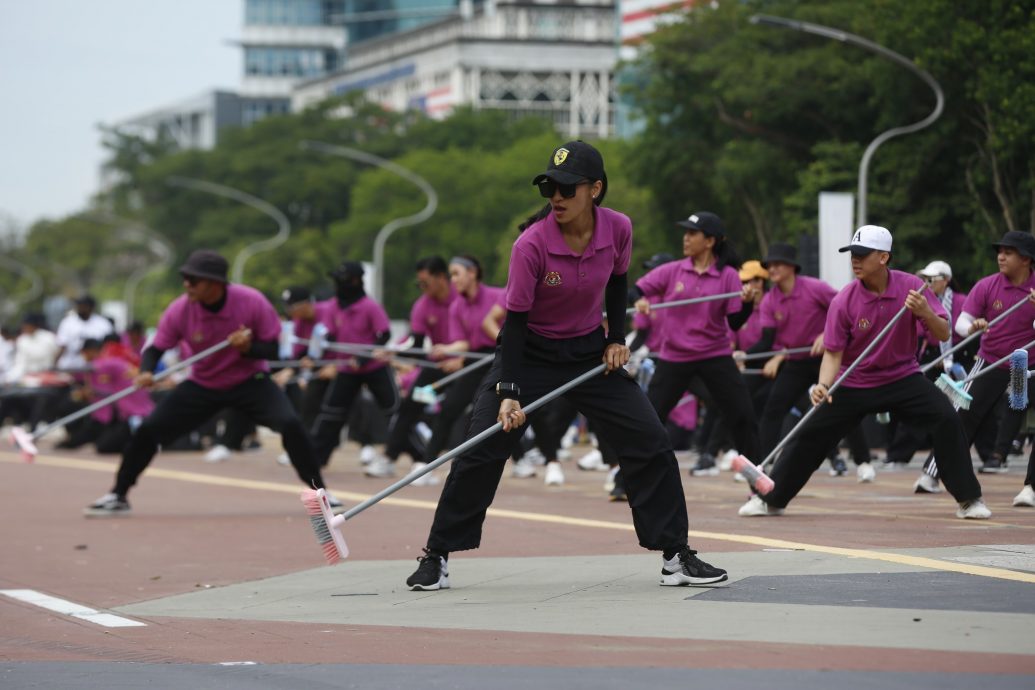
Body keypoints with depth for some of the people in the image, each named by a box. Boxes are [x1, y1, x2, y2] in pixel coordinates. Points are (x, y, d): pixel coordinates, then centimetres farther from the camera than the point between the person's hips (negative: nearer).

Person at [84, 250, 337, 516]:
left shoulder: (252, 302, -24)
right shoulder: (179, 310, -20)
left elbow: (274, 349, -14)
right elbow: (156, 349, -9)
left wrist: (248, 348, -35)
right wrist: (146, 372, -31)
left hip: (250, 381, -2)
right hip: (202, 385, 2)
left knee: (290, 424, -24)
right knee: (148, 430, -10)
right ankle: (117, 496, 8)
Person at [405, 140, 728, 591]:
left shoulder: (618, 229, -14)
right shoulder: (531, 244, -25)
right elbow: (515, 320, -22)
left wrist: (617, 338, 0)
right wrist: (509, 393, -27)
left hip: (590, 351, 4)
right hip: (530, 352, -3)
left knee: (650, 444, -3)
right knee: (482, 449, -11)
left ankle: (675, 557, 8)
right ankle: (437, 557, 2)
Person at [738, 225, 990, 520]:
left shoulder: (911, 286, -13)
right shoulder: (843, 301, -15)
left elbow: (943, 335, -13)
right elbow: (833, 352, -11)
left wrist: (925, 313, -35)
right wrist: (823, 385, -30)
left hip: (903, 377, 0)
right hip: (854, 383, 0)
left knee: (947, 420, -20)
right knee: (811, 434, -5)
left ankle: (969, 499, -8)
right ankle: (770, 498, 12)